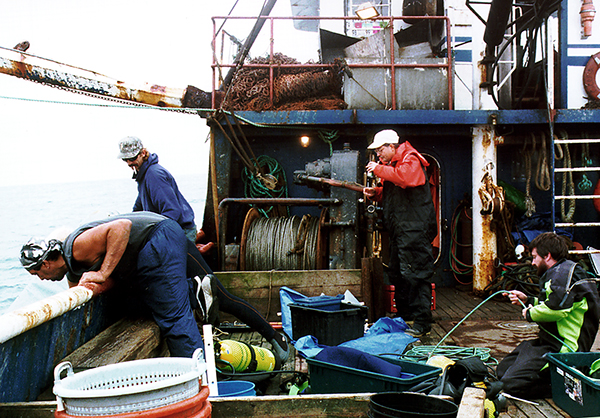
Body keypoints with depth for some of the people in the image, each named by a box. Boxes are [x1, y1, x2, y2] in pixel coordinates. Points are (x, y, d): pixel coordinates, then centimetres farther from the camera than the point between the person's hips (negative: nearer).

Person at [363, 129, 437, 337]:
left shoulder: (411, 160, -8)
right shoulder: (392, 165, 22)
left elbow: (406, 178, -30)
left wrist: (379, 169, -22)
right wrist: (376, 193, 9)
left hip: (415, 230, -11)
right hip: (399, 230, 11)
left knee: (416, 275, -11)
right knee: (398, 274, 15)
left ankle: (422, 323, -8)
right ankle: (404, 317, 25)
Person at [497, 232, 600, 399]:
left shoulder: (565, 271, -17)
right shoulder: (557, 273, 18)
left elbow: (557, 308, -31)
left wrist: (530, 314, -13)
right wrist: (528, 300, 19)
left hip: (562, 348, -11)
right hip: (549, 341, 11)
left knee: (512, 384, -19)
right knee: (502, 369, 13)